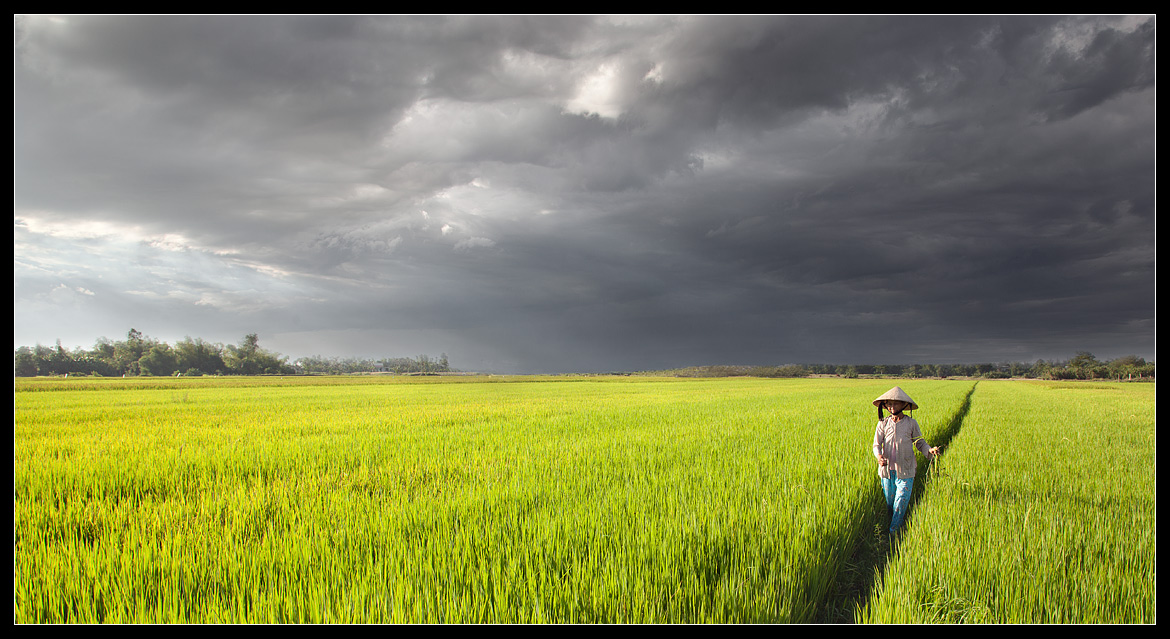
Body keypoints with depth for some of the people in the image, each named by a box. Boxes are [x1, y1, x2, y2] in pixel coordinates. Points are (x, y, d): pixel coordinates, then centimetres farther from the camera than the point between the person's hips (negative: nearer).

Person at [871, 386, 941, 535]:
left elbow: (920, 443, 7)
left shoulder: (911, 423, 0)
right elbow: (876, 444, -2)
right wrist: (879, 456, -23)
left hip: (905, 471, -2)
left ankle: (893, 533, 1)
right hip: (887, 470, 2)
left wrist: (929, 450, -14)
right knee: (889, 503, 12)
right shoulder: (883, 423, 3)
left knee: (901, 504, -6)